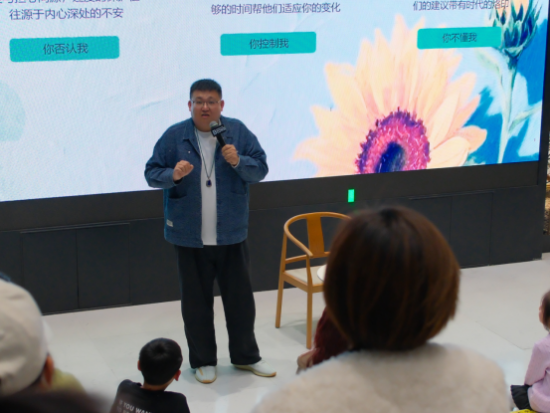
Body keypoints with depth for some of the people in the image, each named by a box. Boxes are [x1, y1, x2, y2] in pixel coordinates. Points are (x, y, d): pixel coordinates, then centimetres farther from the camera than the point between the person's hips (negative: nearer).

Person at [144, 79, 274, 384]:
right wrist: (173, 174, -21)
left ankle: (246, 356, 27)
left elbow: (260, 169, -1)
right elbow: (151, 173, -1)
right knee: (196, 302, 9)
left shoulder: (238, 132, 0)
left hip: (231, 234, 1)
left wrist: (238, 161, -20)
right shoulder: (174, 136, -3)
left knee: (240, 298, 11)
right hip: (190, 237, -1)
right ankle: (202, 361, 24)